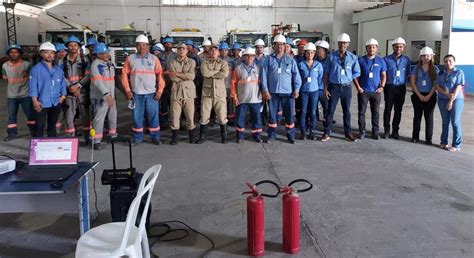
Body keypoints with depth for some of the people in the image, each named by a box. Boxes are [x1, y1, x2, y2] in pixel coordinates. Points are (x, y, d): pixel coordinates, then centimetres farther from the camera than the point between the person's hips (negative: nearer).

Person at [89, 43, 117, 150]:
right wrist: (106, 94, -33)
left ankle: (113, 135, 36)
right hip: (100, 97, -9)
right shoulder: (96, 64, -15)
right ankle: (96, 141, -3)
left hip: (111, 96, 9)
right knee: (99, 118, -8)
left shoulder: (109, 63, 12)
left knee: (113, 116, 19)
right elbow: (97, 82, -26)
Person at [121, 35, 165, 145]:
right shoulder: (130, 59, 5)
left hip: (152, 93, 0)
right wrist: (127, 90, -1)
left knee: (153, 115, 4)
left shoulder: (154, 59, 4)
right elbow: (125, 74, 5)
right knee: (136, 116, 6)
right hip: (136, 93, 1)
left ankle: (155, 137, 15)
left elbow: (160, 74, 2)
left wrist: (160, 90, -5)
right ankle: (137, 138, 17)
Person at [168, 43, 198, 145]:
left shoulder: (192, 62, 7)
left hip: (188, 91, -1)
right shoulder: (172, 63, 9)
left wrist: (177, 74, -9)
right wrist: (186, 76, -6)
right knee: (175, 115, 1)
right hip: (176, 91, 1)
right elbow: (173, 78, -5)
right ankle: (174, 137, 12)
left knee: (190, 115, 0)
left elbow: (192, 76, -9)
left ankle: (192, 137, 14)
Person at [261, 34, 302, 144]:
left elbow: (296, 75, 4)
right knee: (272, 114, 7)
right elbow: (264, 75, 0)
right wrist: (265, 90, -6)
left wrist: (296, 89, -4)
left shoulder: (290, 60, 6)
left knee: (289, 114, 3)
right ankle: (271, 136, 18)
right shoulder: (269, 59, 4)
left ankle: (290, 136, 15)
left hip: (288, 92, 0)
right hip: (273, 92, 0)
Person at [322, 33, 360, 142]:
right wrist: (325, 88, -4)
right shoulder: (332, 56, -2)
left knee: (347, 111, 10)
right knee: (330, 110, 2)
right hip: (333, 87, -1)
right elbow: (327, 73, 0)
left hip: (346, 87, 1)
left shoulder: (353, 57, 0)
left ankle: (348, 133, 20)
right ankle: (326, 133, 11)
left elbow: (356, 73, 8)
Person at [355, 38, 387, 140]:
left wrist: (382, 86, -4)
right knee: (361, 112, 3)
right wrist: (358, 87, -6)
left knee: (375, 112, 7)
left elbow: (383, 75, 9)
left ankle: (375, 132, 16)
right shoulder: (361, 60, 0)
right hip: (363, 91, -1)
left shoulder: (380, 61, 5)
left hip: (376, 91, 1)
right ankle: (362, 131, 15)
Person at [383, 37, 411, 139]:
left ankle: (395, 131, 17)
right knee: (387, 109, 0)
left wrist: (405, 83, -1)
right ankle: (386, 130, 9)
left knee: (398, 110, 7)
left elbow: (407, 74, 10)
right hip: (389, 87, -2)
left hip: (401, 88, 2)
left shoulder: (406, 60, 5)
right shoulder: (386, 59, -2)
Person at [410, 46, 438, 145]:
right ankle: (415, 136, 14)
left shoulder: (435, 69, 1)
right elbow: (412, 82, -1)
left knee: (429, 116, 2)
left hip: (430, 96, -1)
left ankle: (428, 138, 8)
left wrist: (429, 96, -12)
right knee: (417, 116, 6)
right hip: (418, 95, 1)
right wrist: (420, 95, -9)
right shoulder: (416, 68, 2)